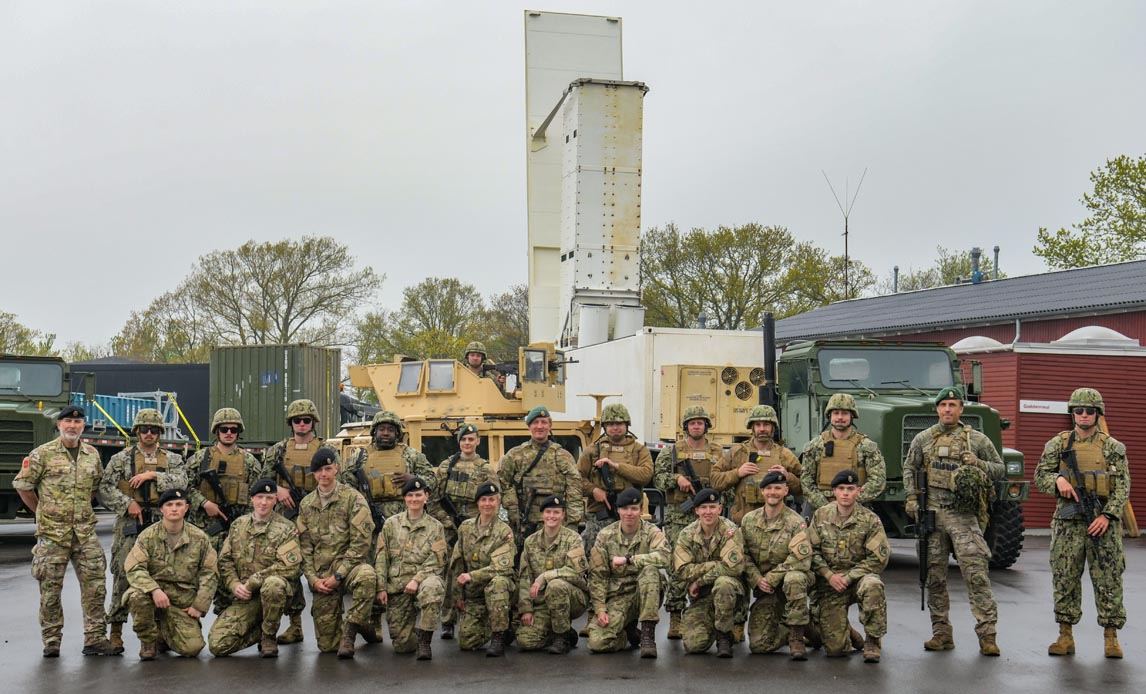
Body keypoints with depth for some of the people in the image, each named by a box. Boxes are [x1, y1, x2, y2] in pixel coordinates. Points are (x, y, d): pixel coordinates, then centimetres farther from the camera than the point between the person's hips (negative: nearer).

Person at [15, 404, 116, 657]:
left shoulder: (93, 455, 9)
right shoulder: (43, 454, -4)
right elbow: (22, 485, 1)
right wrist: (43, 513, 5)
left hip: (85, 531, 4)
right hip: (52, 533, -3)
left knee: (95, 585, 1)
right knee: (51, 589, 3)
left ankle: (95, 638, 7)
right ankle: (51, 641, 14)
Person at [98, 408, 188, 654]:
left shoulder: (172, 459, 13)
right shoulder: (121, 459, 9)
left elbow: (181, 482, -6)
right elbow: (104, 488, 0)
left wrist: (152, 475, -13)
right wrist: (127, 503, -11)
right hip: (130, 525, -2)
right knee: (124, 576, -7)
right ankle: (115, 631, 1)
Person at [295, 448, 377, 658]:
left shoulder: (353, 499, -5)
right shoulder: (306, 504, 10)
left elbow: (360, 542, -12)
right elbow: (304, 546, 9)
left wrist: (338, 575, -17)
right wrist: (313, 578, -4)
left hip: (349, 565, -4)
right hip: (320, 576, 4)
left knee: (366, 576, -42)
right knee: (327, 644, -1)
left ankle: (349, 633, -21)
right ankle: (360, 625, 33)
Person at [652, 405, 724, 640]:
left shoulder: (717, 452, 14)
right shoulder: (672, 451, 9)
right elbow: (657, 477, 5)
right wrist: (676, 478, -12)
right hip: (678, 517, -2)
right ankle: (675, 618, -1)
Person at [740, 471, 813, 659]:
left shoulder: (795, 522, -9)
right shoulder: (749, 520, 4)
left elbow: (801, 559, -18)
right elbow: (744, 555, 4)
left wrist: (771, 578, -19)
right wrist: (757, 579, -11)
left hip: (789, 579, -3)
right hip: (764, 589, 3)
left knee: (794, 579, -41)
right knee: (758, 645, -10)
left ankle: (796, 638, -24)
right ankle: (785, 627, 24)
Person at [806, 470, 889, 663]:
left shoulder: (870, 520, -4)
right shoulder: (820, 515, 3)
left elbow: (879, 558, -9)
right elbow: (812, 550, 4)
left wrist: (848, 578, -14)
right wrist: (829, 575, -11)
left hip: (859, 577, -1)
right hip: (829, 583, 1)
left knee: (872, 586, -41)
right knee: (835, 649, -9)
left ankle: (873, 643, -18)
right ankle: (847, 633, 32)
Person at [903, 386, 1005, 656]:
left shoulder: (977, 440, 7)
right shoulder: (923, 439, 11)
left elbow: (1000, 469, 12)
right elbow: (910, 469, 16)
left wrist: (978, 464, -8)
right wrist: (911, 498, 3)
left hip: (963, 516, -2)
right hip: (931, 514, 2)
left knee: (976, 574, -9)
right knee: (935, 576, 6)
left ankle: (987, 634, -4)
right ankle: (942, 633, 14)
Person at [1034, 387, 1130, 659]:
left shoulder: (1112, 447, 4)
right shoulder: (1058, 444, 7)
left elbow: (1123, 486, -1)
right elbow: (1040, 475, 4)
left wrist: (1107, 516, -13)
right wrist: (1057, 480, -19)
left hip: (1103, 522, -1)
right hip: (1068, 522, 1)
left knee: (1109, 580, 1)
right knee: (1065, 579, 3)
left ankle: (1110, 637, 11)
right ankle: (1065, 636, 12)